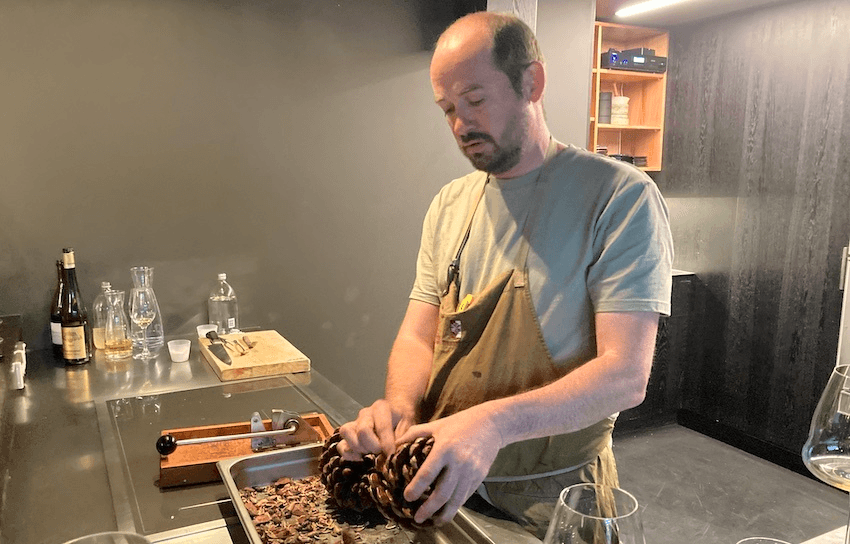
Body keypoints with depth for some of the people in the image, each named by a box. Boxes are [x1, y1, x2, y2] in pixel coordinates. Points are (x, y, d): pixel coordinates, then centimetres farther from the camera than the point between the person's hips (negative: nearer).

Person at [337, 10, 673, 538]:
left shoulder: (622, 197, -16)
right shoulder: (449, 205, 3)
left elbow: (625, 374, -22)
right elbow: (418, 337, 3)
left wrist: (494, 423, -36)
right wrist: (399, 405, -18)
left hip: (554, 495, -5)